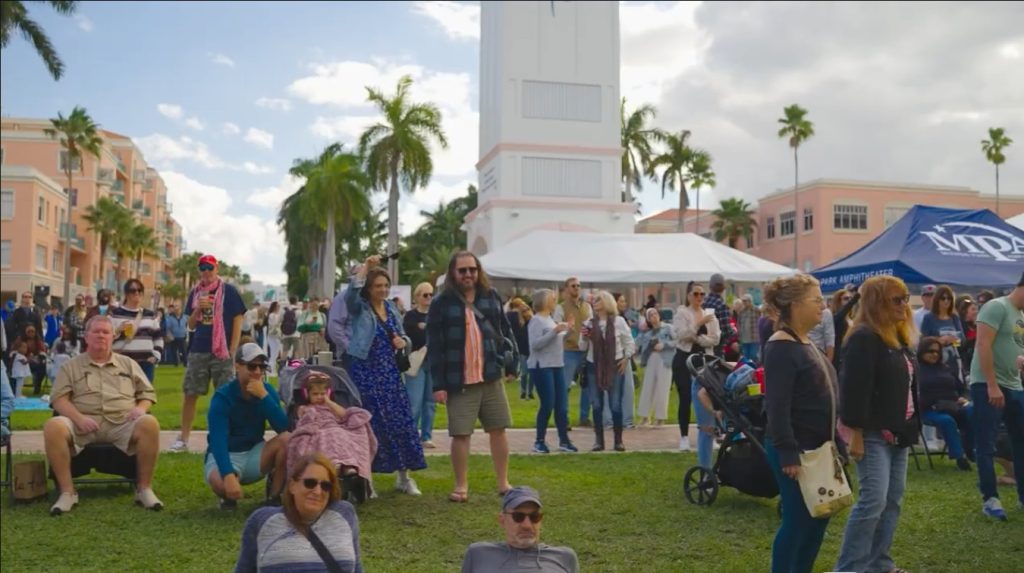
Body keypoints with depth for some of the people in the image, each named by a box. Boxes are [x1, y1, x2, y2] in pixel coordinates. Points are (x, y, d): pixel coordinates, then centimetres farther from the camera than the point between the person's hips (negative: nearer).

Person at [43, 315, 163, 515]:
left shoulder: (128, 364, 22)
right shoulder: (71, 366, 18)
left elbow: (148, 393, 19)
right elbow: (59, 398, 6)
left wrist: (141, 408, -5)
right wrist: (79, 418, -14)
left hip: (122, 423, 0)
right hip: (83, 424, 0)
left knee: (149, 423, -32)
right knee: (53, 426, -32)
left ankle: (144, 488, -21)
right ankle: (67, 491, -22)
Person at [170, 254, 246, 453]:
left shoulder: (229, 291, -1)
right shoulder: (195, 292, 10)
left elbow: (237, 321, -3)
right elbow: (191, 325, 12)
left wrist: (233, 351, -10)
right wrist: (198, 309, -8)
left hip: (222, 352, -4)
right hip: (198, 351, 4)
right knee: (190, 394, 5)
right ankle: (183, 438, 13)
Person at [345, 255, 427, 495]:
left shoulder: (391, 308, 11)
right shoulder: (359, 308, -4)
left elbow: (402, 335, 21)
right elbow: (351, 292, -27)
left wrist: (403, 341, -2)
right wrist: (366, 266, -27)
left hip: (390, 373, 5)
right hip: (365, 373, -5)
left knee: (401, 422, 5)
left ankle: (404, 476, 17)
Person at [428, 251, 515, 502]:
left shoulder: (491, 296, 7)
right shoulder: (441, 303, -5)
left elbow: (505, 330, 14)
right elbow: (434, 346, -6)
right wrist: (439, 384, -10)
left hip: (491, 377, 4)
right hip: (459, 381, -3)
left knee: (499, 430, 9)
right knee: (460, 434, 2)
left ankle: (503, 482, 23)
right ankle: (461, 486, 17)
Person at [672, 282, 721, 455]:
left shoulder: (710, 313, 9)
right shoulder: (681, 313, -1)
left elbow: (715, 339, -2)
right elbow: (682, 334, -16)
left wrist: (696, 338, -13)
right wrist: (699, 323, -22)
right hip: (684, 359, -3)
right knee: (685, 398, -1)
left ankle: (706, 434, 11)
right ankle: (684, 436, 8)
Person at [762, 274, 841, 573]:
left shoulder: (807, 343, 11)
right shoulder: (781, 347, -18)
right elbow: (777, 406, -22)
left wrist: (834, 443, 19)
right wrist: (788, 453, -24)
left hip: (816, 446, 9)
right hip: (795, 450, -9)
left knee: (819, 515, 15)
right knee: (797, 519, -1)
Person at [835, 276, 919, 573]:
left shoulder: (898, 338, 14)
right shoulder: (863, 338, -16)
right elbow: (854, 390, -20)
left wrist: (912, 426, 19)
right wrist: (855, 433, -22)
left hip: (897, 433, 10)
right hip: (873, 434, -10)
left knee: (893, 500, 12)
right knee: (873, 500, -11)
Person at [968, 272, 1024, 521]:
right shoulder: (997, 307, -10)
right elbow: (983, 346, -18)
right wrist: (992, 385, -21)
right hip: (987, 386, -9)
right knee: (986, 445, -2)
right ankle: (990, 499, 5)